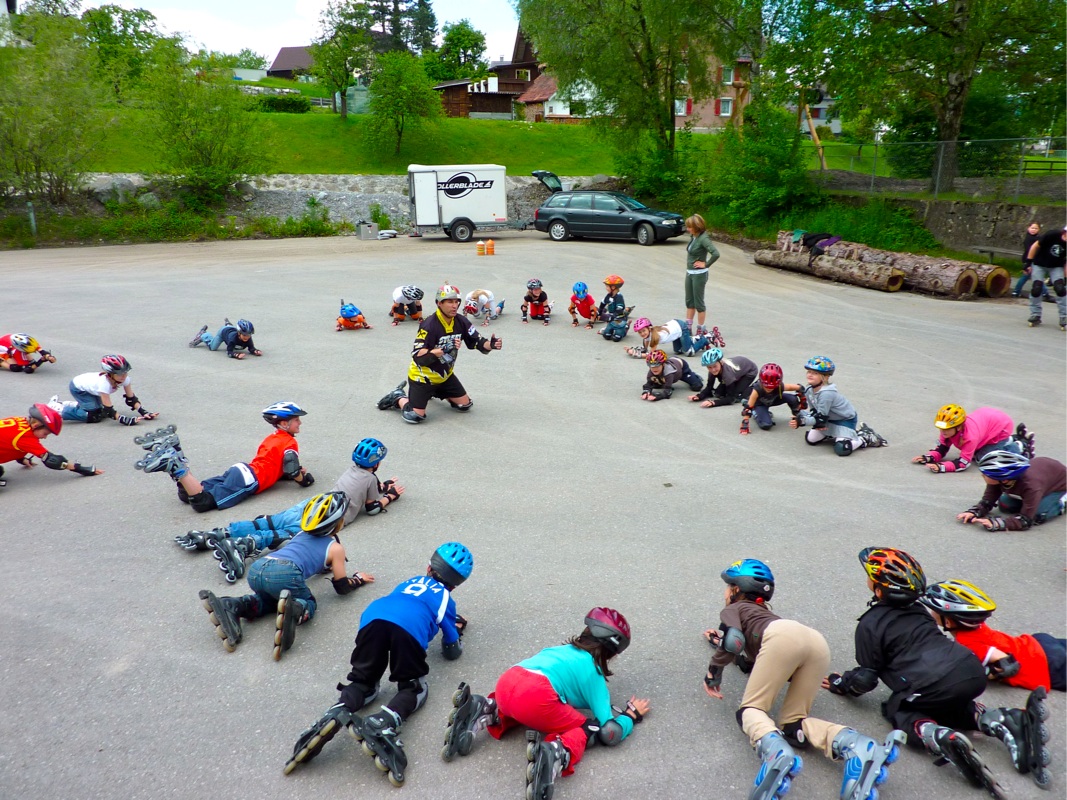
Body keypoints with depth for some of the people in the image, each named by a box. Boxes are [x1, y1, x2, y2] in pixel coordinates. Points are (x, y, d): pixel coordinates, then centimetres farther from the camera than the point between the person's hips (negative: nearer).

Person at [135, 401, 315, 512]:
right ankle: (175, 466, -30)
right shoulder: (290, 442, 1)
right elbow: (292, 472, -9)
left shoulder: (272, 438, 28)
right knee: (202, 502, -22)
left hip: (242, 469, 8)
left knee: (187, 495, 1)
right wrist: (304, 479, 10)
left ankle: (172, 454, -9)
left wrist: (297, 472, 22)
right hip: (249, 479, -8)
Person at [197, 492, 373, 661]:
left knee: (271, 599, 34)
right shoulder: (336, 547, 18)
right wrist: (358, 578, 42)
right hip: (284, 574, -5)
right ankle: (293, 610, -17)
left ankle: (232, 606, 4)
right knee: (309, 604, 21)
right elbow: (342, 587, 24)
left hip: (256, 569, 5)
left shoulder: (303, 533, 34)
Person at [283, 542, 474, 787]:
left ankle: (336, 713, -16)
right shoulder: (446, 599, 31)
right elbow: (452, 651, 33)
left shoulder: (410, 581, 41)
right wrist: (455, 629, 54)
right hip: (409, 626, -3)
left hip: (374, 616, 3)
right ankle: (385, 723, -22)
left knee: (362, 680, 18)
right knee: (412, 687, 11)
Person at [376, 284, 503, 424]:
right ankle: (397, 398, 16)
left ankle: (435, 392, 32)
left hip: (445, 375, 7)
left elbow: (478, 342, -7)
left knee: (465, 405, 11)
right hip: (423, 377, -6)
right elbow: (417, 356, -32)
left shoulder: (461, 322, -8)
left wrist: (491, 345, -29)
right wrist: (443, 350, -42)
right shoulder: (429, 325, -28)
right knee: (415, 417, -14)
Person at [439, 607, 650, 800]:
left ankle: (484, 711, 10)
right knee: (588, 730, 12)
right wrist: (632, 715, 30)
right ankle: (557, 752, -20)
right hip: (535, 696, -6)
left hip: (505, 683, 7)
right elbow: (611, 733, 11)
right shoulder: (593, 673, 17)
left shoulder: (565, 650, 33)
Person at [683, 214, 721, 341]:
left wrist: (705, 264, -18)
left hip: (699, 274, -8)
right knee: (689, 301, 14)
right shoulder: (693, 237, 4)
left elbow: (716, 254, -29)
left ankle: (700, 329, 14)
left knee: (698, 302, 2)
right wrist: (689, 261, 8)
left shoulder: (703, 238, -20)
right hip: (689, 273, 8)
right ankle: (688, 327, 24)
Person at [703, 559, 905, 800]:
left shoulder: (732, 609, 26)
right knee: (792, 726, 6)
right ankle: (855, 746, -23)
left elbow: (735, 641, 3)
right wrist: (719, 640, 58)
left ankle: (775, 753, -35)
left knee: (751, 708, 0)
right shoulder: (764, 613, 45)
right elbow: (749, 663, 44)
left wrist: (714, 671, 17)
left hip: (783, 636, -6)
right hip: (818, 641, 6)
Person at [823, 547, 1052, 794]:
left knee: (898, 710, 13)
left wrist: (842, 684, 24)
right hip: (973, 672, 7)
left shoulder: (869, 625, 5)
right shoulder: (918, 609, 25)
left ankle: (945, 739, -18)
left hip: (934, 685, -7)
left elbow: (867, 678, 5)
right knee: (951, 706, 32)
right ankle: (1004, 724, 4)